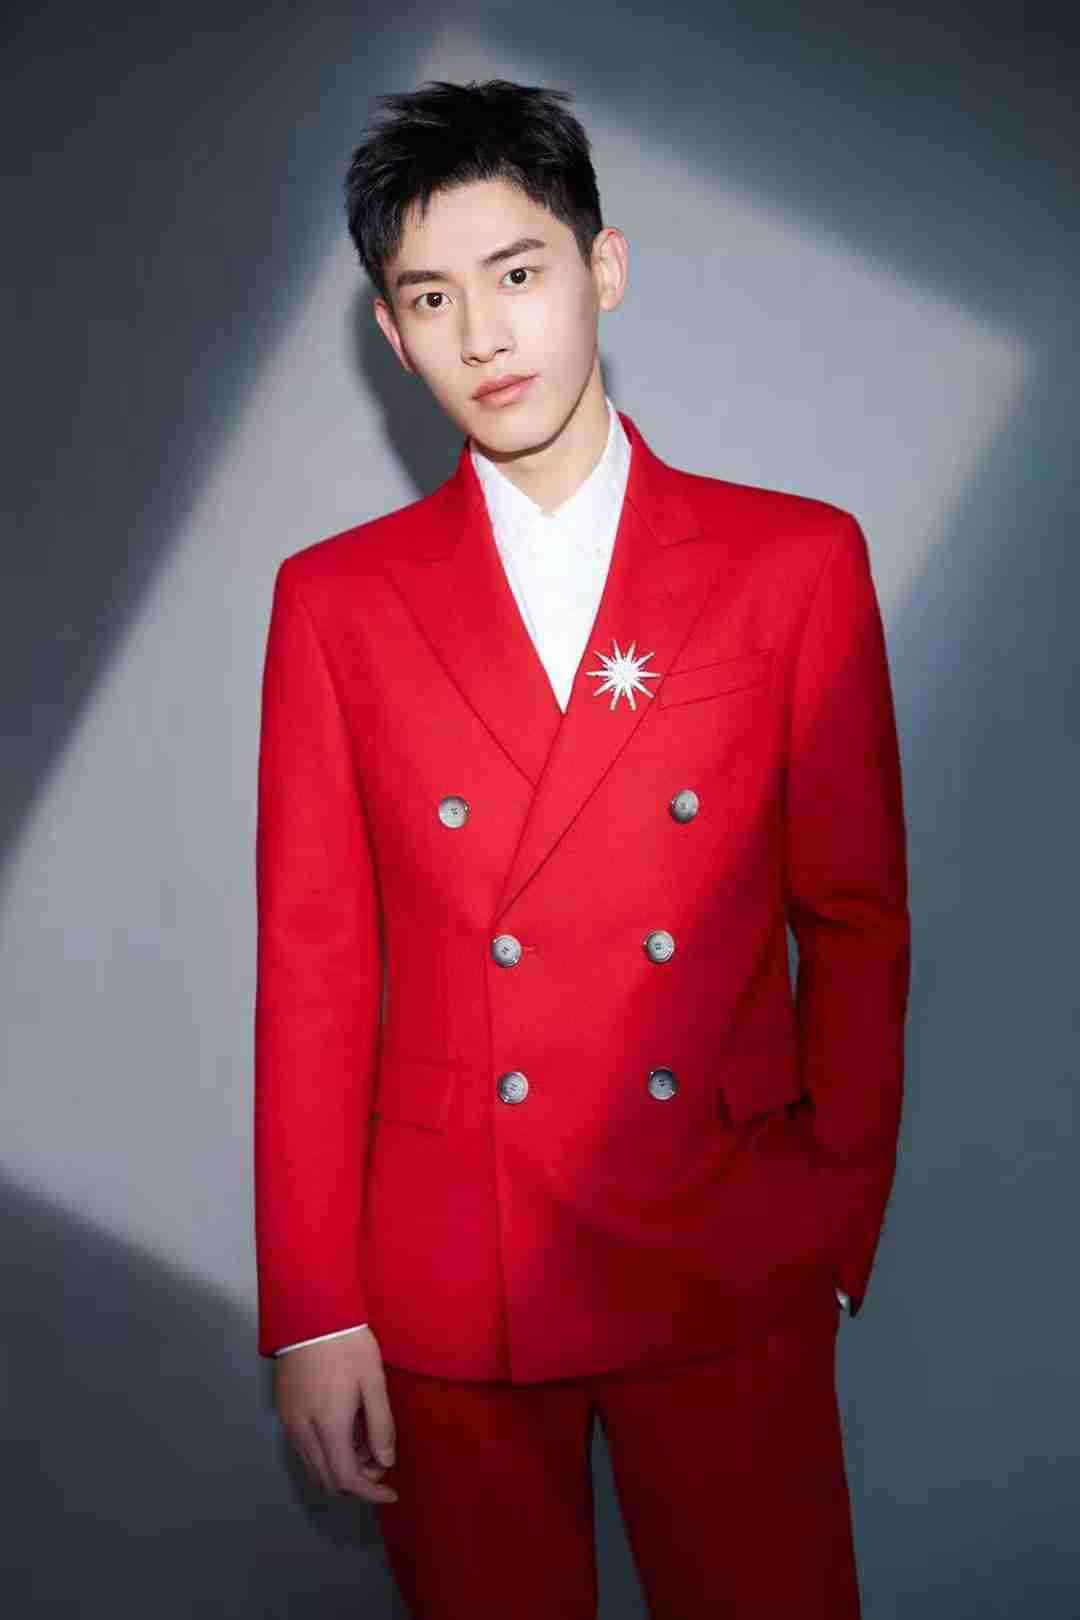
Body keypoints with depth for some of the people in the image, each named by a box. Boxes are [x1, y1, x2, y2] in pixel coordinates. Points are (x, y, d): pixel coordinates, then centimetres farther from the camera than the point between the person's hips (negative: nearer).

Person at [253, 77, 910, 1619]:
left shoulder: (799, 562, 0)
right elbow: (313, 963, 0)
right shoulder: (335, 598, 2)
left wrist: (840, 1233, 1)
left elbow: (857, 918, 2)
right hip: (444, 1286, 1)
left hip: (731, 1271, 0)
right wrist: (311, 1311, -1)